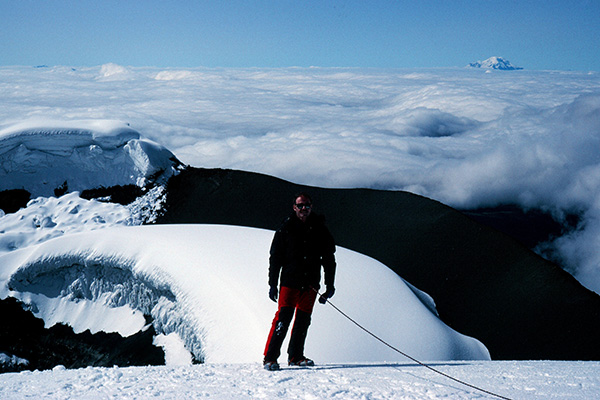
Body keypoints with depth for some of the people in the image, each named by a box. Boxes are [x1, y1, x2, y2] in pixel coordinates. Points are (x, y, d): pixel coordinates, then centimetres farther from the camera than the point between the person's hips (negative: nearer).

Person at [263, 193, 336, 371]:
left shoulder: (320, 230, 8)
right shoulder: (286, 229, 1)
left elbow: (329, 259, 13)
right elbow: (275, 258, 3)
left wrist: (330, 285, 9)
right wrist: (272, 285, -2)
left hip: (311, 284, 3)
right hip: (289, 282, -3)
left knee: (303, 320, 7)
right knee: (283, 318, -12)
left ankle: (295, 356, 19)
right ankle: (270, 357, -9)